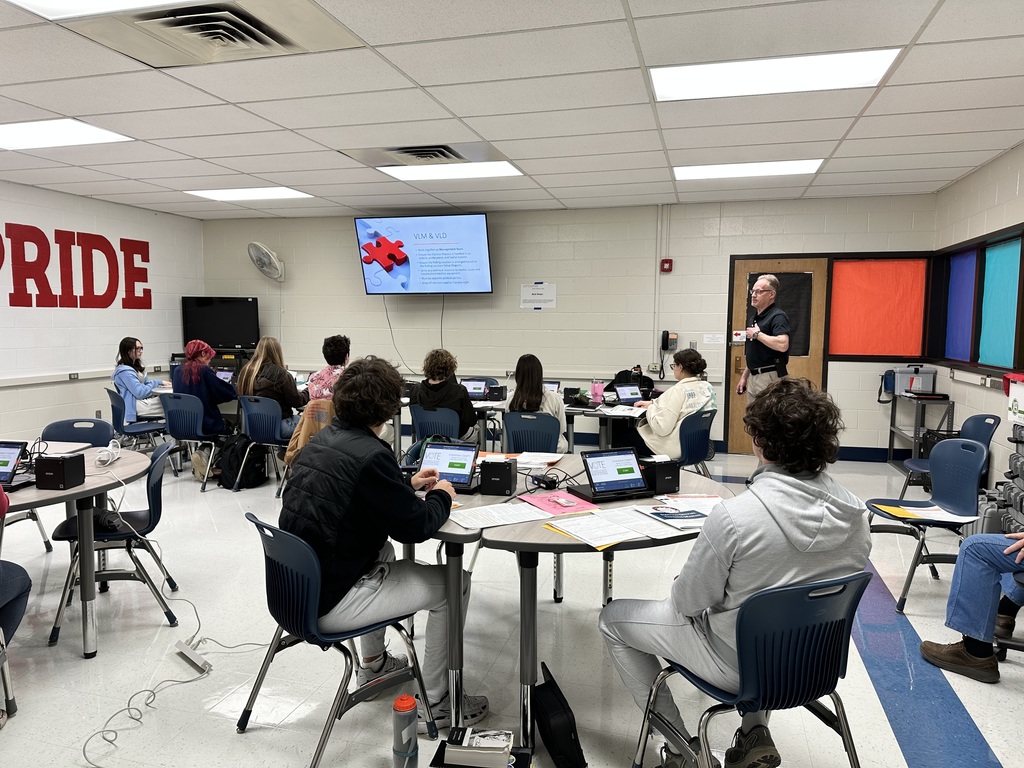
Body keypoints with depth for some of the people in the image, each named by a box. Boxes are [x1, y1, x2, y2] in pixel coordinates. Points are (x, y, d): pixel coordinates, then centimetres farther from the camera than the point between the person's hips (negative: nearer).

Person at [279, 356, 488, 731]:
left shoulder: (321, 439, 4)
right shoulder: (370, 454, -23)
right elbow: (415, 527, -17)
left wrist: (407, 484, 19)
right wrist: (441, 496, 2)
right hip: (330, 602, -9)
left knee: (382, 551, 34)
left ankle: (374, 663, 45)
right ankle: (434, 705, 14)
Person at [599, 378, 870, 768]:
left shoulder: (733, 517, -31)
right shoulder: (854, 512, -12)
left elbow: (688, 602, -18)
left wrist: (679, 587, 5)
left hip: (742, 664, -6)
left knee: (613, 619, 12)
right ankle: (755, 734, 28)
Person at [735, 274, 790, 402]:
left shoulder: (778, 317, -12)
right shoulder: (755, 318, 17)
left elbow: (782, 345, -30)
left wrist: (757, 334, -19)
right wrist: (744, 377, 20)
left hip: (770, 378, -9)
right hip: (753, 377, 10)